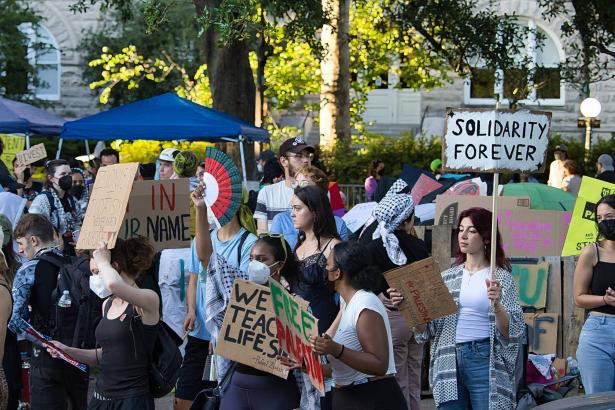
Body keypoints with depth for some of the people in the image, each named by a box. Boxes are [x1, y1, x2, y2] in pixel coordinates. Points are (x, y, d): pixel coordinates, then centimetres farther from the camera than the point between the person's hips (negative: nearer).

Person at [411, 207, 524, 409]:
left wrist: (496, 305, -22)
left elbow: (513, 332, -6)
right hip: (449, 361, 4)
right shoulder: (448, 277, 12)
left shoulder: (501, 277, 1)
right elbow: (428, 329, 8)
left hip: (485, 360, -3)